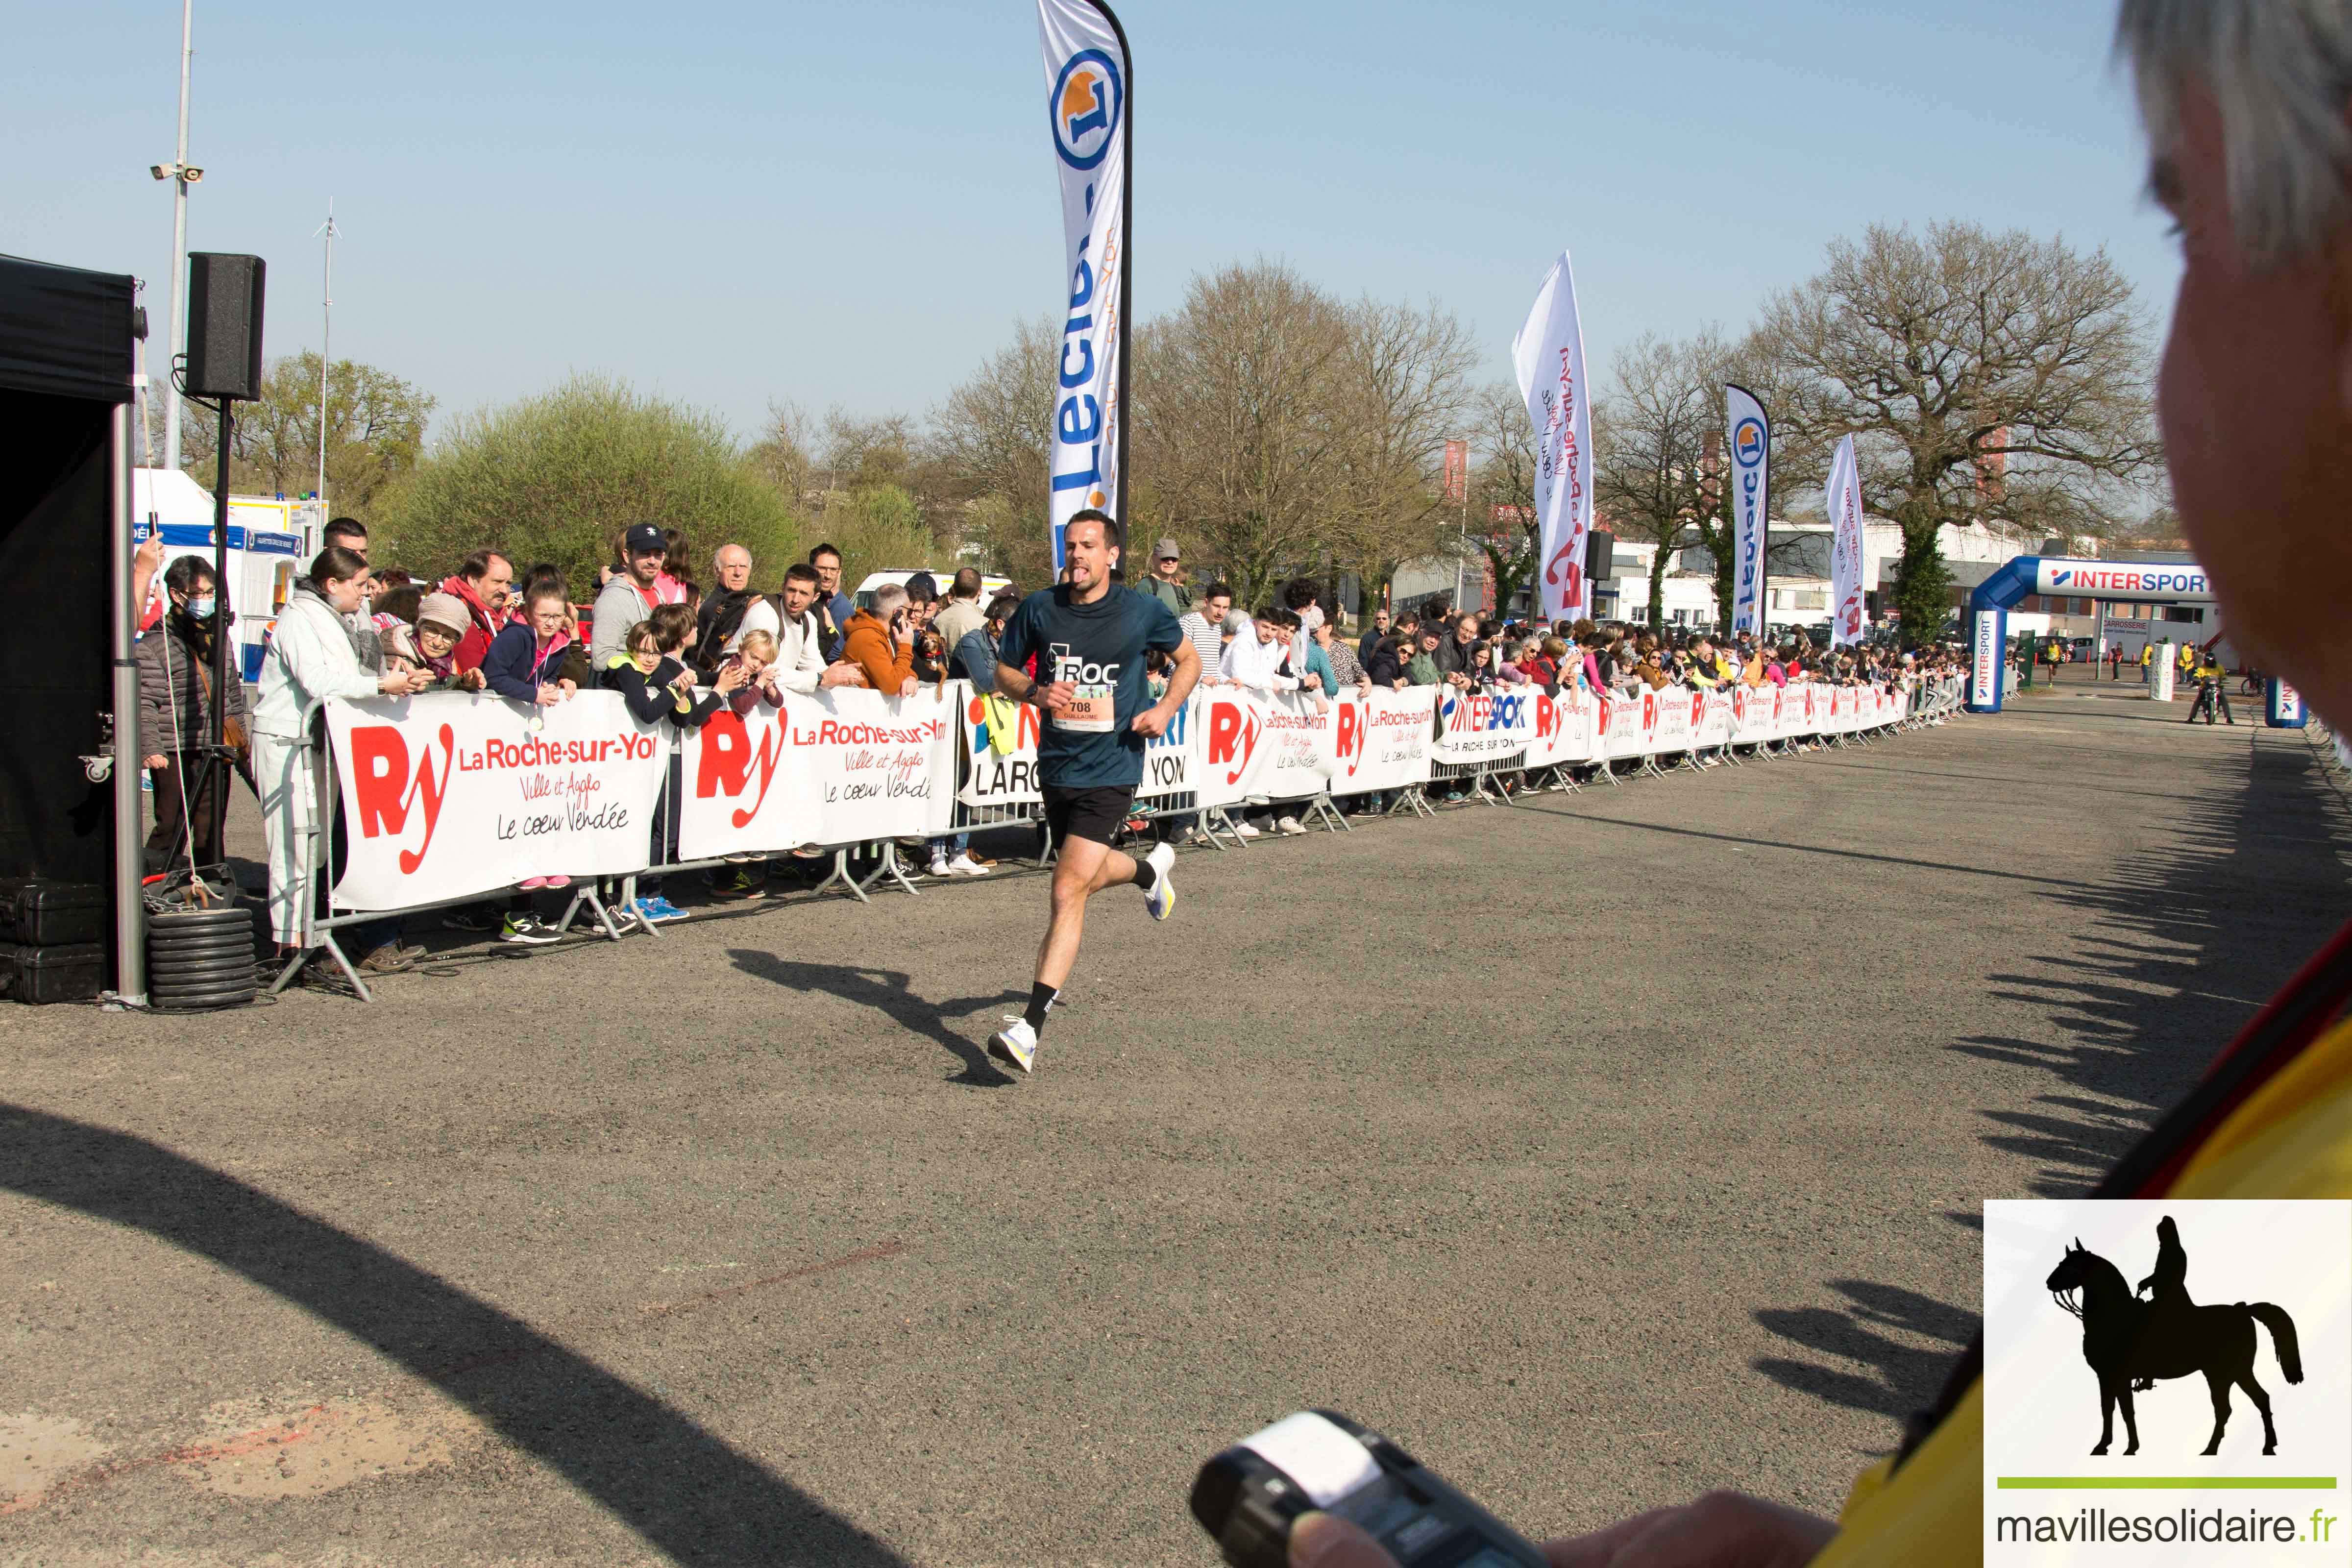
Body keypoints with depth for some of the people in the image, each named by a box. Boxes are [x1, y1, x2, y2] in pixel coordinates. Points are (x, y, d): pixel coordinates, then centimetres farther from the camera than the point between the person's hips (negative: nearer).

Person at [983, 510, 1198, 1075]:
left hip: (1110, 770, -4)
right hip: (1056, 766, 5)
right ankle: (1151, 868, 58)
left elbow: (1189, 660, 12)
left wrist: (1165, 709, -6)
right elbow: (1003, 671, 11)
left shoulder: (1142, 611, -4)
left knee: (1068, 891, -15)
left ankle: (1031, 1028, -16)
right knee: (1086, 876, 22)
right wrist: (1036, 692, -11)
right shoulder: (1039, 609, 0)